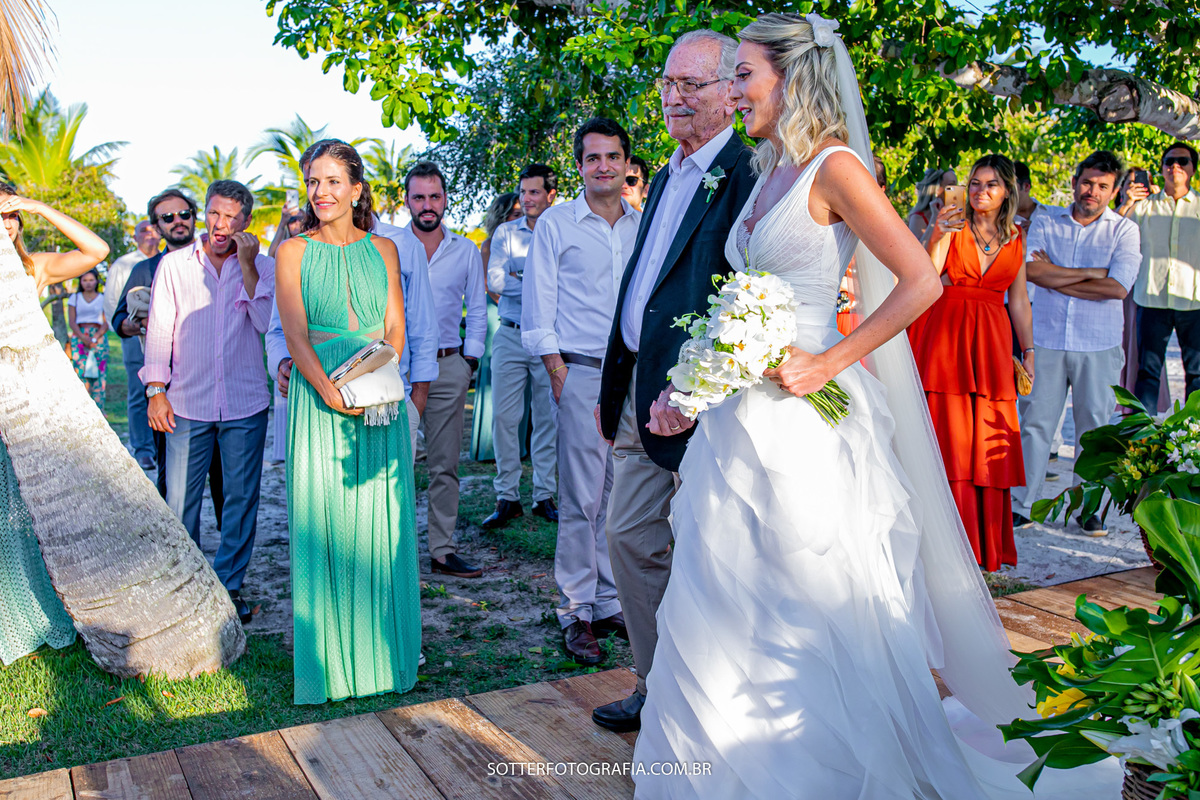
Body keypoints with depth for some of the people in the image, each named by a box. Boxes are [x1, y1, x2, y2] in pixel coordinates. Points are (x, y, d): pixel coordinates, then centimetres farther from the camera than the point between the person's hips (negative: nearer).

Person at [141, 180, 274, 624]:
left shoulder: (262, 267, 5)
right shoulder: (174, 265, 5)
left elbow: (265, 322, -9)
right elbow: (159, 330, 5)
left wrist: (247, 266, -11)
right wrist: (156, 391, -1)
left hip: (245, 405, 0)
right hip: (187, 404, 0)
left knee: (241, 499, 5)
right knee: (180, 502, 3)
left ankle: (228, 586, 19)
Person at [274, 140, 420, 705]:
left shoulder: (382, 249, 11)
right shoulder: (294, 251, 5)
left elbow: (395, 327, 7)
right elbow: (295, 333, -3)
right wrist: (331, 392, -16)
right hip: (318, 396, -2)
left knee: (381, 521, 4)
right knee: (323, 520, -1)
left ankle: (384, 654, 17)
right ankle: (329, 658, 10)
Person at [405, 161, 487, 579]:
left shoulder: (466, 251, 10)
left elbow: (477, 310, 13)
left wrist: (470, 360, 5)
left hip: (448, 367, 2)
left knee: (445, 465, 5)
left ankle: (443, 550, 11)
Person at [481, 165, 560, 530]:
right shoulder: (505, 232, 10)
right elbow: (495, 281, -3)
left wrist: (518, 278, -11)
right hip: (510, 337, 1)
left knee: (548, 419, 4)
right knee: (504, 417, -1)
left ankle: (544, 496, 14)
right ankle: (507, 497, 8)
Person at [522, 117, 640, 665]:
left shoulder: (645, 225, 13)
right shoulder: (556, 223, 3)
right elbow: (538, 303, 1)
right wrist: (556, 369, -6)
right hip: (581, 374, -3)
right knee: (581, 498, -3)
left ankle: (613, 603, 17)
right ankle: (577, 614, 7)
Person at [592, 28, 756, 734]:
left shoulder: (747, 173, -11)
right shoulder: (669, 177, 18)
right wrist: (614, 383, 19)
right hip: (640, 388, 9)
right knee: (630, 537, 14)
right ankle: (657, 684, 29)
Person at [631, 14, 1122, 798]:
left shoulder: (834, 167, -9)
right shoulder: (769, 174, 14)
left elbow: (921, 281, -15)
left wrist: (830, 363, -18)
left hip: (802, 420, -8)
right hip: (742, 421, 8)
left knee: (811, 607, 4)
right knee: (724, 607, 13)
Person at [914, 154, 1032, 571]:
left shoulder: (1015, 237, 12)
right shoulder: (953, 227, 1)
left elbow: (1018, 298, 16)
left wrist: (1028, 350, 14)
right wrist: (936, 236, -29)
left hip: (992, 343, 3)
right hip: (946, 337, -3)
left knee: (989, 441, 3)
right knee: (949, 438, -6)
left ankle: (986, 543, 14)